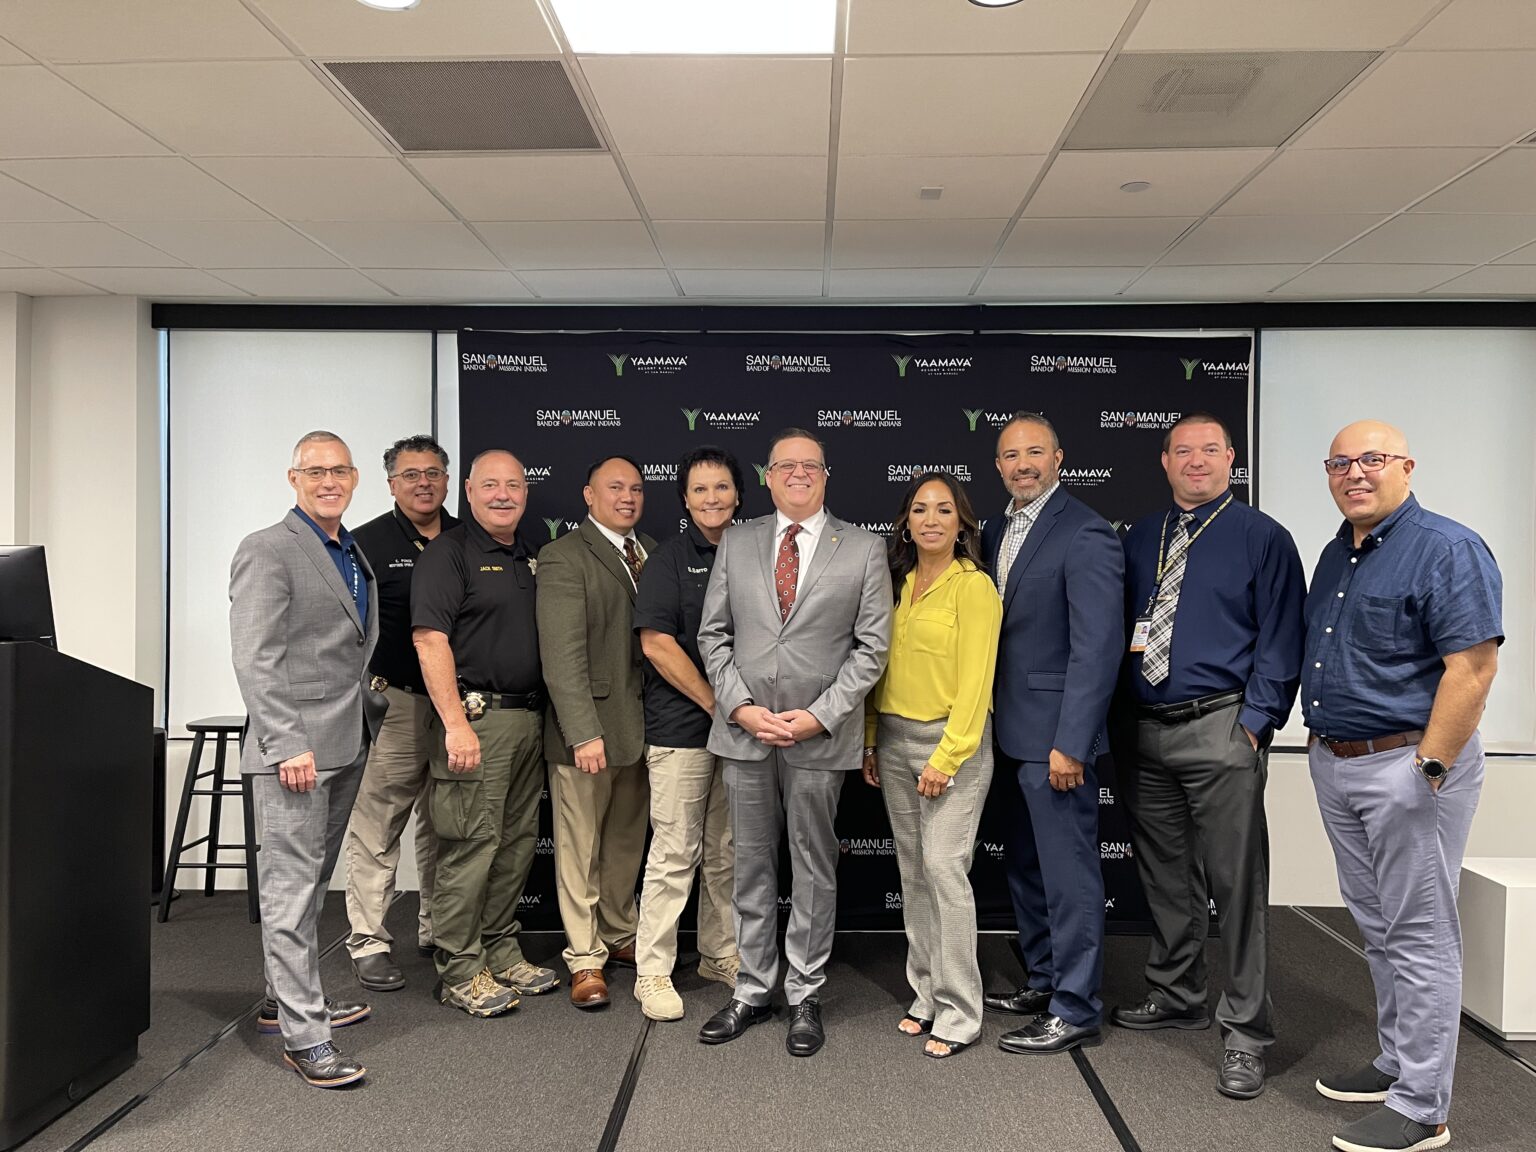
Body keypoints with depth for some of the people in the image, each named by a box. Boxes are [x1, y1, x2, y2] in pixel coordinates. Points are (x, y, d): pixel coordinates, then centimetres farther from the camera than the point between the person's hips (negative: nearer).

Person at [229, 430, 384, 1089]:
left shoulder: (355, 556, 16)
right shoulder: (267, 550, -8)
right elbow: (254, 659, -15)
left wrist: (373, 714, 15)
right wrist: (287, 744, -20)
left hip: (346, 746, 8)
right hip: (294, 751, -8)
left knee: (312, 882, 17)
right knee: (292, 890, -3)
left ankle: (285, 1000, 31)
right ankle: (303, 1034, 3)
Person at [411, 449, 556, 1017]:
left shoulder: (528, 558, 17)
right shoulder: (448, 553, -6)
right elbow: (429, 639, -15)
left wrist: (544, 718, 15)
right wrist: (455, 723, -22)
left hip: (529, 720, 8)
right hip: (476, 718, -8)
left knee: (517, 844, 13)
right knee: (471, 848, -4)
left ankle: (501, 954, 26)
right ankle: (460, 972, 8)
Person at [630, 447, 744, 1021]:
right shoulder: (670, 557, -4)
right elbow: (656, 643, -12)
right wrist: (716, 703, -12)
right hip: (681, 726, -5)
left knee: (727, 852, 14)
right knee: (674, 853, -1)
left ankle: (721, 955, 28)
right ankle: (652, 972, 10)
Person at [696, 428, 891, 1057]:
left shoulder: (864, 550, 1)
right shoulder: (736, 543, 8)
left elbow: (871, 646, -3)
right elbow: (714, 633, 6)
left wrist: (819, 716, -11)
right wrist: (741, 707, -6)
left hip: (819, 737, -2)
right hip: (744, 730, 2)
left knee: (814, 869, 8)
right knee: (751, 865, 12)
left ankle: (805, 996, 22)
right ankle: (753, 990, 25)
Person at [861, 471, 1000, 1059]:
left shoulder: (973, 586, -9)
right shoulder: (898, 582, 10)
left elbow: (975, 680, -13)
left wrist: (946, 759, -16)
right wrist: (870, 741, 12)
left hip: (951, 741, -7)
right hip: (894, 741, 7)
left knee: (944, 869, -9)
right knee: (912, 873, 11)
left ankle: (959, 1014, 3)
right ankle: (926, 995, 23)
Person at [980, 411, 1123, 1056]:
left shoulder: (1085, 536, -14)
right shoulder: (996, 531, 11)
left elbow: (1096, 649, -19)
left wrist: (1070, 744, -21)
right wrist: (989, 725, 10)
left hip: (1054, 736, -9)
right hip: (1010, 734, 9)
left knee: (1069, 874, 1)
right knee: (1025, 866, 19)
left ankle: (1076, 1013, 14)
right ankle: (1044, 983, 35)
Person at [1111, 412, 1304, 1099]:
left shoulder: (1262, 538, -1)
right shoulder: (1138, 540, 14)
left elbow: (1280, 639, -5)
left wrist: (1256, 722, -13)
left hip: (1219, 730, -5)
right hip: (1143, 733, 5)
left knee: (1236, 883, -2)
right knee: (1165, 876, 16)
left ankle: (1245, 1032, 9)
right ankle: (1176, 997, 33)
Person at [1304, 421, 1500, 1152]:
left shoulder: (1447, 550, -12)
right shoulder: (1335, 554, 13)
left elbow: (1473, 665, -19)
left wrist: (1428, 768, -21)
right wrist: (1322, 744, 14)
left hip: (1408, 764, -8)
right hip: (1336, 764, 8)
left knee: (1418, 935, 0)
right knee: (1376, 927, 17)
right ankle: (1397, 1062, 32)